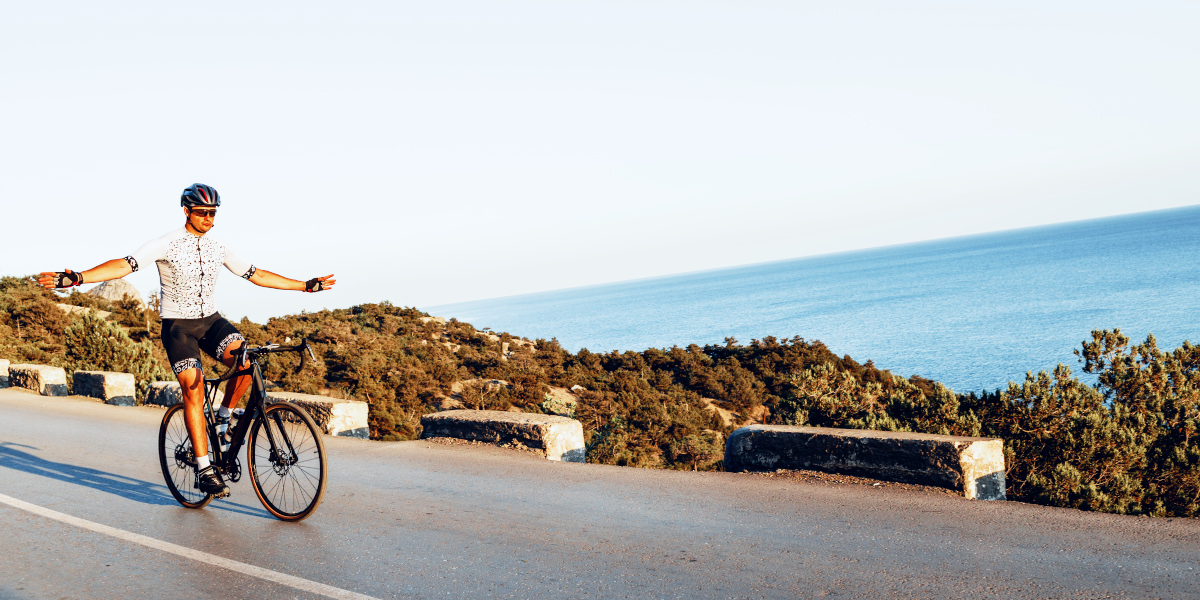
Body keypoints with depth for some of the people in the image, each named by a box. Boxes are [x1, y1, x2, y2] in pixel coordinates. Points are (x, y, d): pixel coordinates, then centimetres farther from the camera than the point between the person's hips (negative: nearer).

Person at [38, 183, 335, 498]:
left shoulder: (218, 247, 5)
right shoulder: (167, 244, -10)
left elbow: (257, 275, 13)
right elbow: (124, 265, -21)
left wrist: (306, 285, 14)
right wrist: (75, 278, -36)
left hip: (210, 319, 4)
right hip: (177, 324, -4)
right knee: (193, 388, -19)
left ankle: (223, 418, 2)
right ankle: (204, 469, -15)